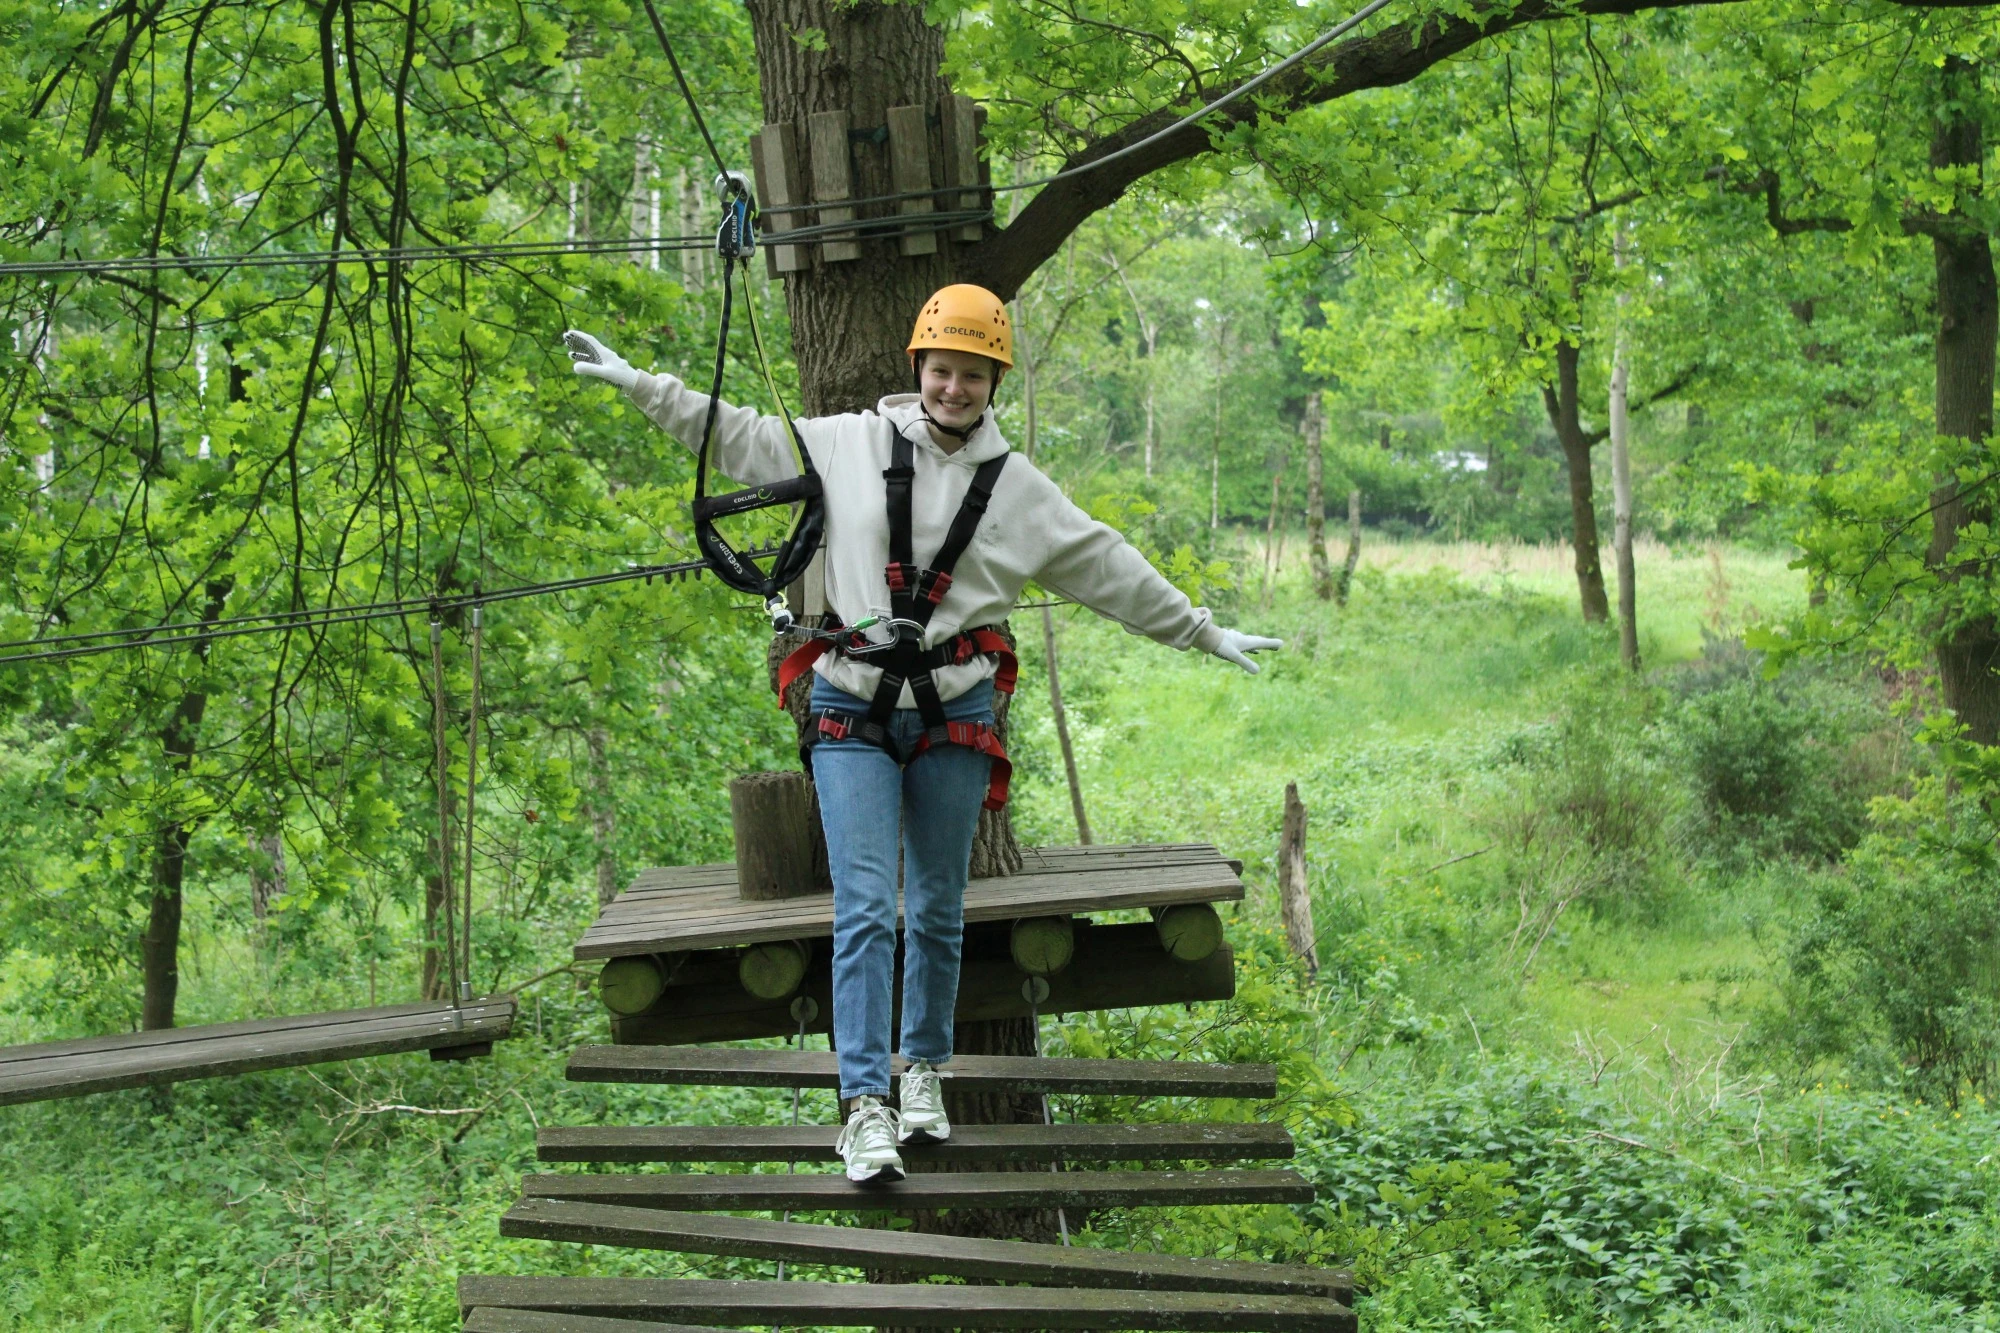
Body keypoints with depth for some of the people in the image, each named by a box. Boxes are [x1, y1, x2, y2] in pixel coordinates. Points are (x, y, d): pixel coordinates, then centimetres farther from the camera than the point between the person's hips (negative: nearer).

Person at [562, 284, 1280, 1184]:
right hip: (854, 714, -2)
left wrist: (1203, 633, 16)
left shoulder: (1018, 488, 7)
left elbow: (1110, 571, 13)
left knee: (937, 910, 9)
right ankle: (865, 1105, -11)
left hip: (953, 716, 2)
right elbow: (739, 439, 11)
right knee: (864, 909, -10)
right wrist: (637, 383, 9)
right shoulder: (850, 444, 3)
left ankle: (925, 1069, 28)